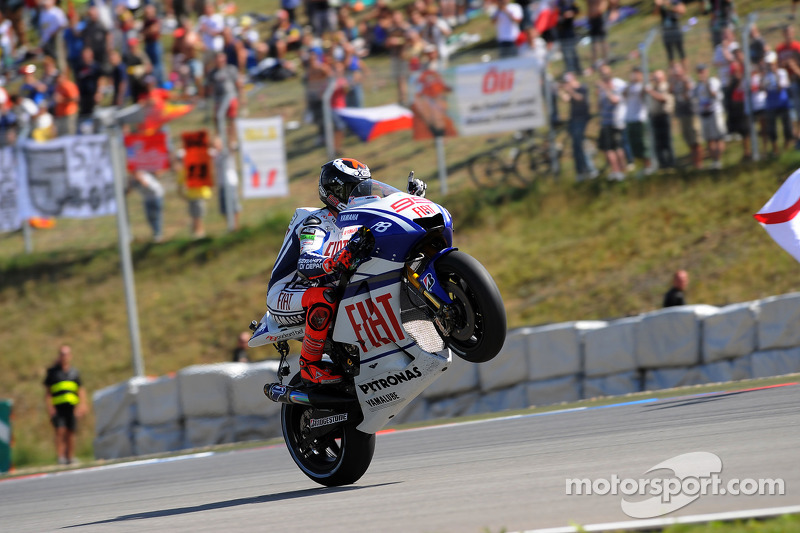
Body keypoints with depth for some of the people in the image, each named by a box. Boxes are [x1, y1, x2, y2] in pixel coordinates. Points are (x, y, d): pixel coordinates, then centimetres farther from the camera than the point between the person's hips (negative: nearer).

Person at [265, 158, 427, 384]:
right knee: (324, 298, -41)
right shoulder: (315, 223, -18)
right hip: (285, 297, -8)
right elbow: (305, 266, -35)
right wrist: (343, 258, -53)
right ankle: (309, 365, -25)